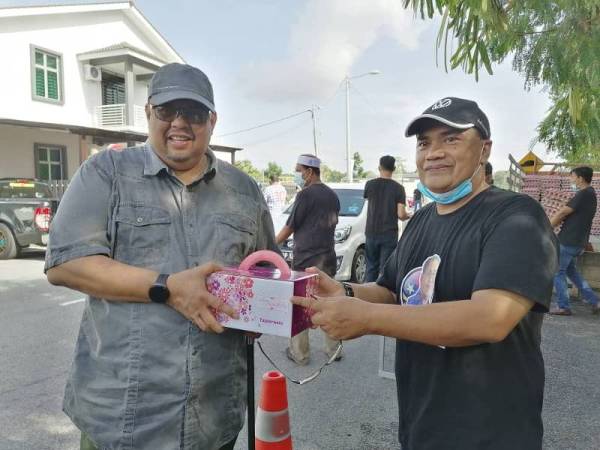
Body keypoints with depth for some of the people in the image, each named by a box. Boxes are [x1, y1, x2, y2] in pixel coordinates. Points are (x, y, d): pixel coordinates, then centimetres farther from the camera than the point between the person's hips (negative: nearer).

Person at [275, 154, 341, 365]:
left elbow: (290, 227, -7)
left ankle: (300, 353, 11)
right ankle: (333, 349, 22)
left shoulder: (306, 194, -12)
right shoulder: (332, 195, 10)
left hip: (305, 260, -7)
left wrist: (272, 244, 6)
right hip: (328, 258, 7)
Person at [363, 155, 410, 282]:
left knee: (371, 267, 14)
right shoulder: (398, 188, -7)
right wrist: (408, 216, 11)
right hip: (389, 234, -2)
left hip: (371, 233, 2)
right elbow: (401, 214, -12)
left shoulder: (370, 184, -1)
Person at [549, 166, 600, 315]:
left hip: (568, 241, -9)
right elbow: (566, 215, 16)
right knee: (570, 270, 21)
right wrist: (551, 224, 8)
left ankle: (564, 307, 5)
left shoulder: (584, 194, -16)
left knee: (557, 272, 0)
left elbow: (561, 214, -14)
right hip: (578, 241, 9)